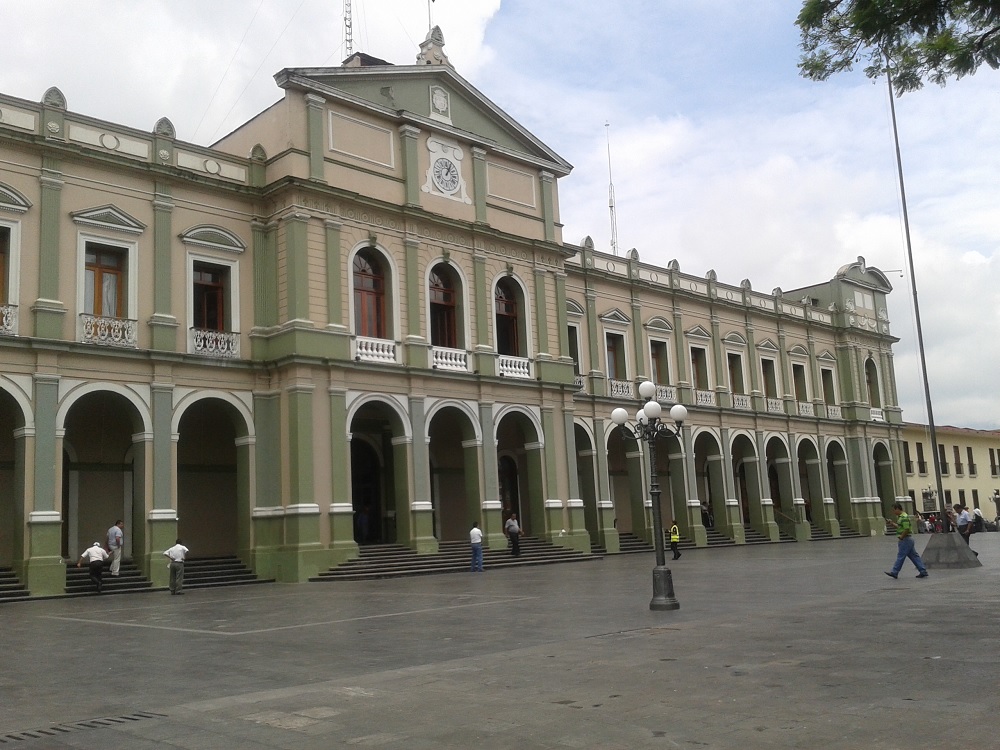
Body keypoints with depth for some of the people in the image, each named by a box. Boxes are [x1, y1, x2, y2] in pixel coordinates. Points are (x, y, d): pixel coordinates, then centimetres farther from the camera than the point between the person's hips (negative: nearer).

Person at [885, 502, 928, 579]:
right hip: (908, 539, 10)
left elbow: (906, 530, -24)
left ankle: (894, 572, 5)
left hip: (905, 539, -10)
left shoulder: (904, 517, -19)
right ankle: (923, 571, 10)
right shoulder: (900, 516, 13)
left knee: (900, 556, -2)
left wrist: (900, 538, -16)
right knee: (914, 556, 10)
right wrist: (892, 523, 17)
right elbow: (900, 527, 23)